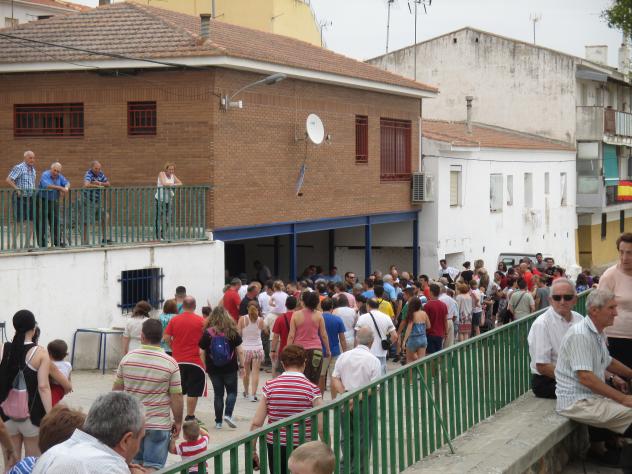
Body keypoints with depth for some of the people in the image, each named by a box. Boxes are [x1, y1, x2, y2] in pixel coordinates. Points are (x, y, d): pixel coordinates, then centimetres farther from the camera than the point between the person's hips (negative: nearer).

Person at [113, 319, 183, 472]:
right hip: (158, 425, -3)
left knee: (134, 464, 18)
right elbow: (176, 397, -10)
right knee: (152, 467, 0)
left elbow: (116, 389, 7)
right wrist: (178, 421, 4)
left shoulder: (128, 358, -2)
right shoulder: (170, 363, -11)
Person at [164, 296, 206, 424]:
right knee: (193, 391, 3)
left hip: (178, 360, 3)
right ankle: (190, 416, 5)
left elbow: (166, 338, -2)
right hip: (195, 360, -3)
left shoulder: (174, 320, -1)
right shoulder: (201, 321, -7)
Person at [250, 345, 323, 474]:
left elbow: (256, 423, -4)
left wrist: (252, 451, 6)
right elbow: (322, 427, -11)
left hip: (275, 446, 2)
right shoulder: (311, 389, -9)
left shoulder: (270, 387, -3)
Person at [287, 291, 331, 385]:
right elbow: (324, 335, 2)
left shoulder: (296, 315, -4)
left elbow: (291, 335, -4)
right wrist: (327, 350, 13)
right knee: (314, 382, 5)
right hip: (316, 349, 1)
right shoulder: (318, 315, -1)